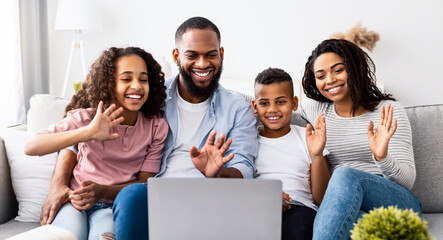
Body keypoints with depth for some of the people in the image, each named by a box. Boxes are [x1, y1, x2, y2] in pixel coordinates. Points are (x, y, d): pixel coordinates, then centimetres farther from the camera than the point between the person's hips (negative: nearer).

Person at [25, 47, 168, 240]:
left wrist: (103, 191, -20)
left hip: (114, 205, 0)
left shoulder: (157, 127, -3)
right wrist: (88, 132, -36)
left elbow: (144, 182, -1)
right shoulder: (86, 118, -8)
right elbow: (31, 147, -22)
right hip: (74, 201, 0)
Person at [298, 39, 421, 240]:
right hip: (341, 203, 1)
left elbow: (408, 179, -2)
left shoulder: (388, 111, 4)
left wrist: (382, 157, -24)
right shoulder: (314, 109, 14)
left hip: (399, 203, -1)